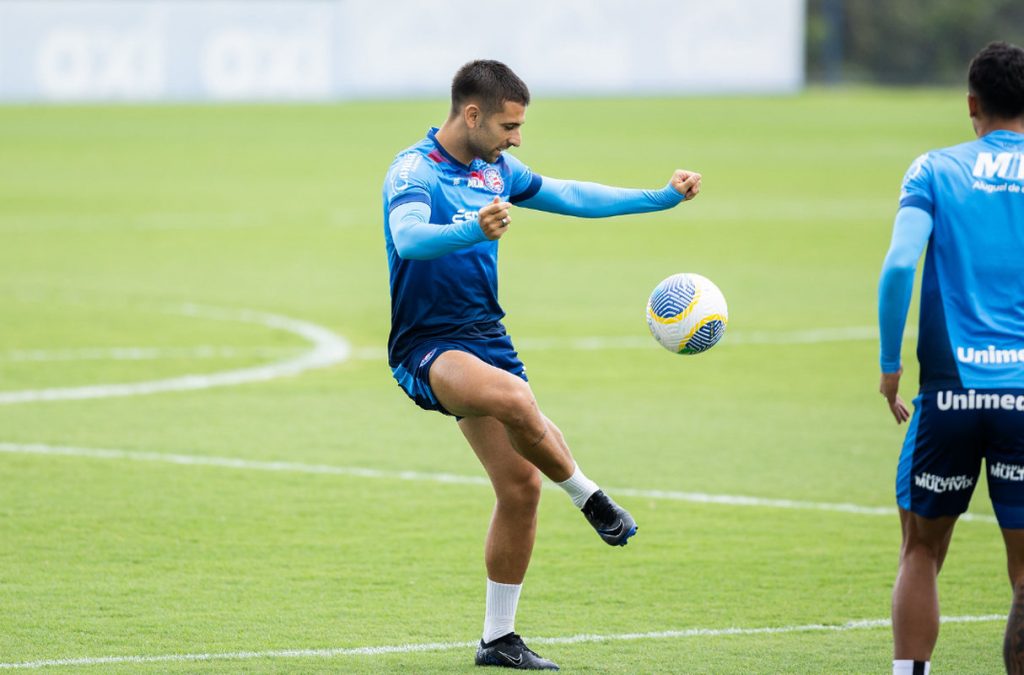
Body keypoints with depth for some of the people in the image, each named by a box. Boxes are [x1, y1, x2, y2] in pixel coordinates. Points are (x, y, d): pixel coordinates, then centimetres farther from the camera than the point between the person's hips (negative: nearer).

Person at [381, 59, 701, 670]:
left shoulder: (496, 170, 9)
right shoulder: (413, 172, -15)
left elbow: (572, 197, 21)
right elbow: (409, 237, -35)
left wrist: (664, 198, 19)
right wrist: (474, 231, -54)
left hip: (486, 340, 8)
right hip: (426, 347, -8)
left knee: (522, 486, 2)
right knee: (515, 399, -37)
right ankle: (589, 497, -12)